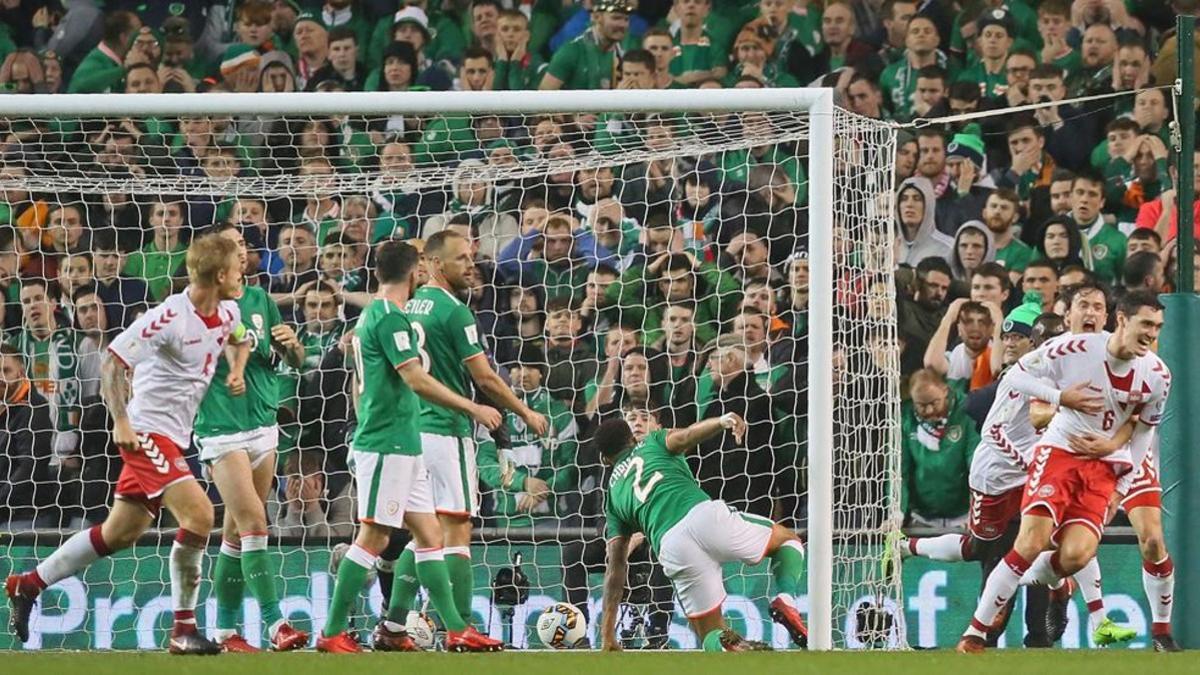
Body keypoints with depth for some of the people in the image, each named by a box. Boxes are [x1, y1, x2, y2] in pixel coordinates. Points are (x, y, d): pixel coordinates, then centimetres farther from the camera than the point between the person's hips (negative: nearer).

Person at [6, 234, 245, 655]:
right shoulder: (170, 317, -19)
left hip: (173, 437, 9)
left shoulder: (227, 314, 5)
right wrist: (121, 422, -22)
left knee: (119, 534, 14)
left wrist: (236, 370, 10)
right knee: (198, 513, -22)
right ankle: (183, 631, -14)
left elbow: (236, 337, 30)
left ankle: (27, 585, 28)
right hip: (147, 431, -9)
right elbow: (113, 362, -16)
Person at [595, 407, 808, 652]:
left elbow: (615, 566, 26)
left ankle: (726, 645, -25)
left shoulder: (614, 492, 31)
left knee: (711, 635, 14)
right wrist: (722, 421, -18)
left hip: (670, 547, 1)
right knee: (788, 540, 24)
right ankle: (786, 599, -8)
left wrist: (607, 635, 27)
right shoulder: (653, 442, 28)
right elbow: (686, 436, 2)